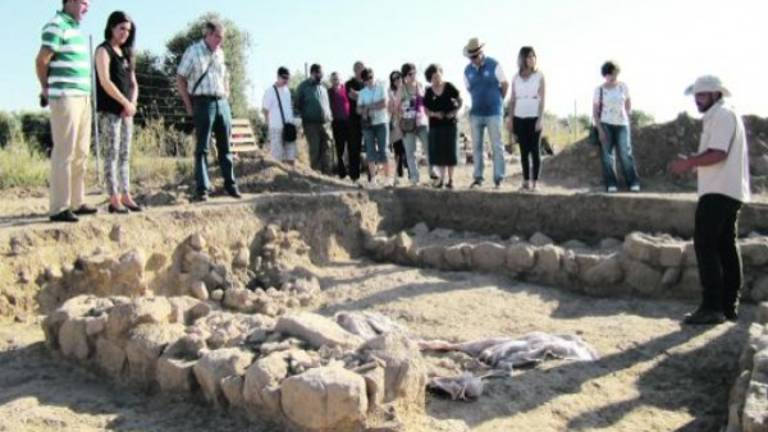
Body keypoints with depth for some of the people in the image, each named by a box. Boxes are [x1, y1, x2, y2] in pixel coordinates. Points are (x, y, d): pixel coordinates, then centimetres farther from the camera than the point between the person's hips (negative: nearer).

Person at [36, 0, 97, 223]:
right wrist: (46, 89, 2)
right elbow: (41, 61, -12)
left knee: (80, 153, 11)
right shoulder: (56, 25, -9)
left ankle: (76, 203, 18)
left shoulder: (75, 27, 18)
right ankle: (59, 208, -5)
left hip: (83, 96, 9)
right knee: (64, 152, -8)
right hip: (65, 97, -9)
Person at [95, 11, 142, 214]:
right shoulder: (104, 50, -3)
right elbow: (105, 82, -14)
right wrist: (125, 103, -14)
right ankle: (114, 200, -6)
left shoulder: (126, 53, 18)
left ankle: (126, 196, 11)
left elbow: (134, 83, 17)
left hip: (126, 111, 7)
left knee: (125, 155, 7)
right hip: (109, 111, -7)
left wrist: (132, 103, 0)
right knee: (112, 154, -7)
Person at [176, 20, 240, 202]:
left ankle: (230, 184, 15)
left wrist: (227, 97, 13)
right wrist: (189, 106, -6)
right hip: (203, 103, -5)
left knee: (225, 146, 8)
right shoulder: (193, 51, -4)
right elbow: (180, 79, -2)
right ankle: (202, 188, 1)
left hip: (222, 102, 5)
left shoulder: (220, 53, 13)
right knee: (202, 148, -2)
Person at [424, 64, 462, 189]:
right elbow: (426, 110, 5)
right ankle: (442, 178, 16)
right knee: (438, 153, 3)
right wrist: (434, 114, -14)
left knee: (450, 152, 2)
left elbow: (460, 101, 2)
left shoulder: (449, 87, -4)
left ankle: (450, 179, 11)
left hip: (450, 124, -2)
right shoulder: (428, 92, 2)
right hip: (435, 125, 2)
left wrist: (454, 112, -13)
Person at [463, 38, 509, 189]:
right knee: (476, 146, 6)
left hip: (493, 113, -4)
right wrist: (480, 101, 13)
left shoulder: (494, 65, -7)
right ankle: (478, 177, 13)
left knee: (497, 146, -1)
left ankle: (499, 178, 5)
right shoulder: (467, 70, 4)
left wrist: (498, 101, 11)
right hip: (476, 113, 4)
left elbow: (505, 84, 1)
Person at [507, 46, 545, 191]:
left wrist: (540, 120, -11)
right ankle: (526, 181, 9)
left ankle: (534, 182, 1)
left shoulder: (539, 76, 1)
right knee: (524, 150, 3)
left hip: (534, 118, -2)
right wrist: (510, 120, 4)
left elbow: (542, 99, -3)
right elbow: (512, 100, 10)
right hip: (519, 118, 2)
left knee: (534, 149, -2)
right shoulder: (516, 78, 9)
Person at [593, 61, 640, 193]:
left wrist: (627, 116, 9)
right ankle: (611, 184, 4)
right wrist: (600, 129, -9)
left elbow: (628, 102, 18)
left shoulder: (623, 86, 3)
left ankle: (633, 182, 4)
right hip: (605, 124, -1)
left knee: (625, 153, -3)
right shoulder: (599, 90, -4)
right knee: (607, 155, -2)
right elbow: (595, 111, -3)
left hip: (622, 124, 1)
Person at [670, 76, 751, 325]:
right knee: (726, 247, 11)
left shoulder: (722, 115, -9)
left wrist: (689, 162, -11)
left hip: (718, 192, -11)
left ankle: (712, 307, -12)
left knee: (705, 245, -11)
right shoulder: (725, 117, 23)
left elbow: (718, 153, -21)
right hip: (730, 192, 11)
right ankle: (729, 306, 15)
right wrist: (694, 163, 14)